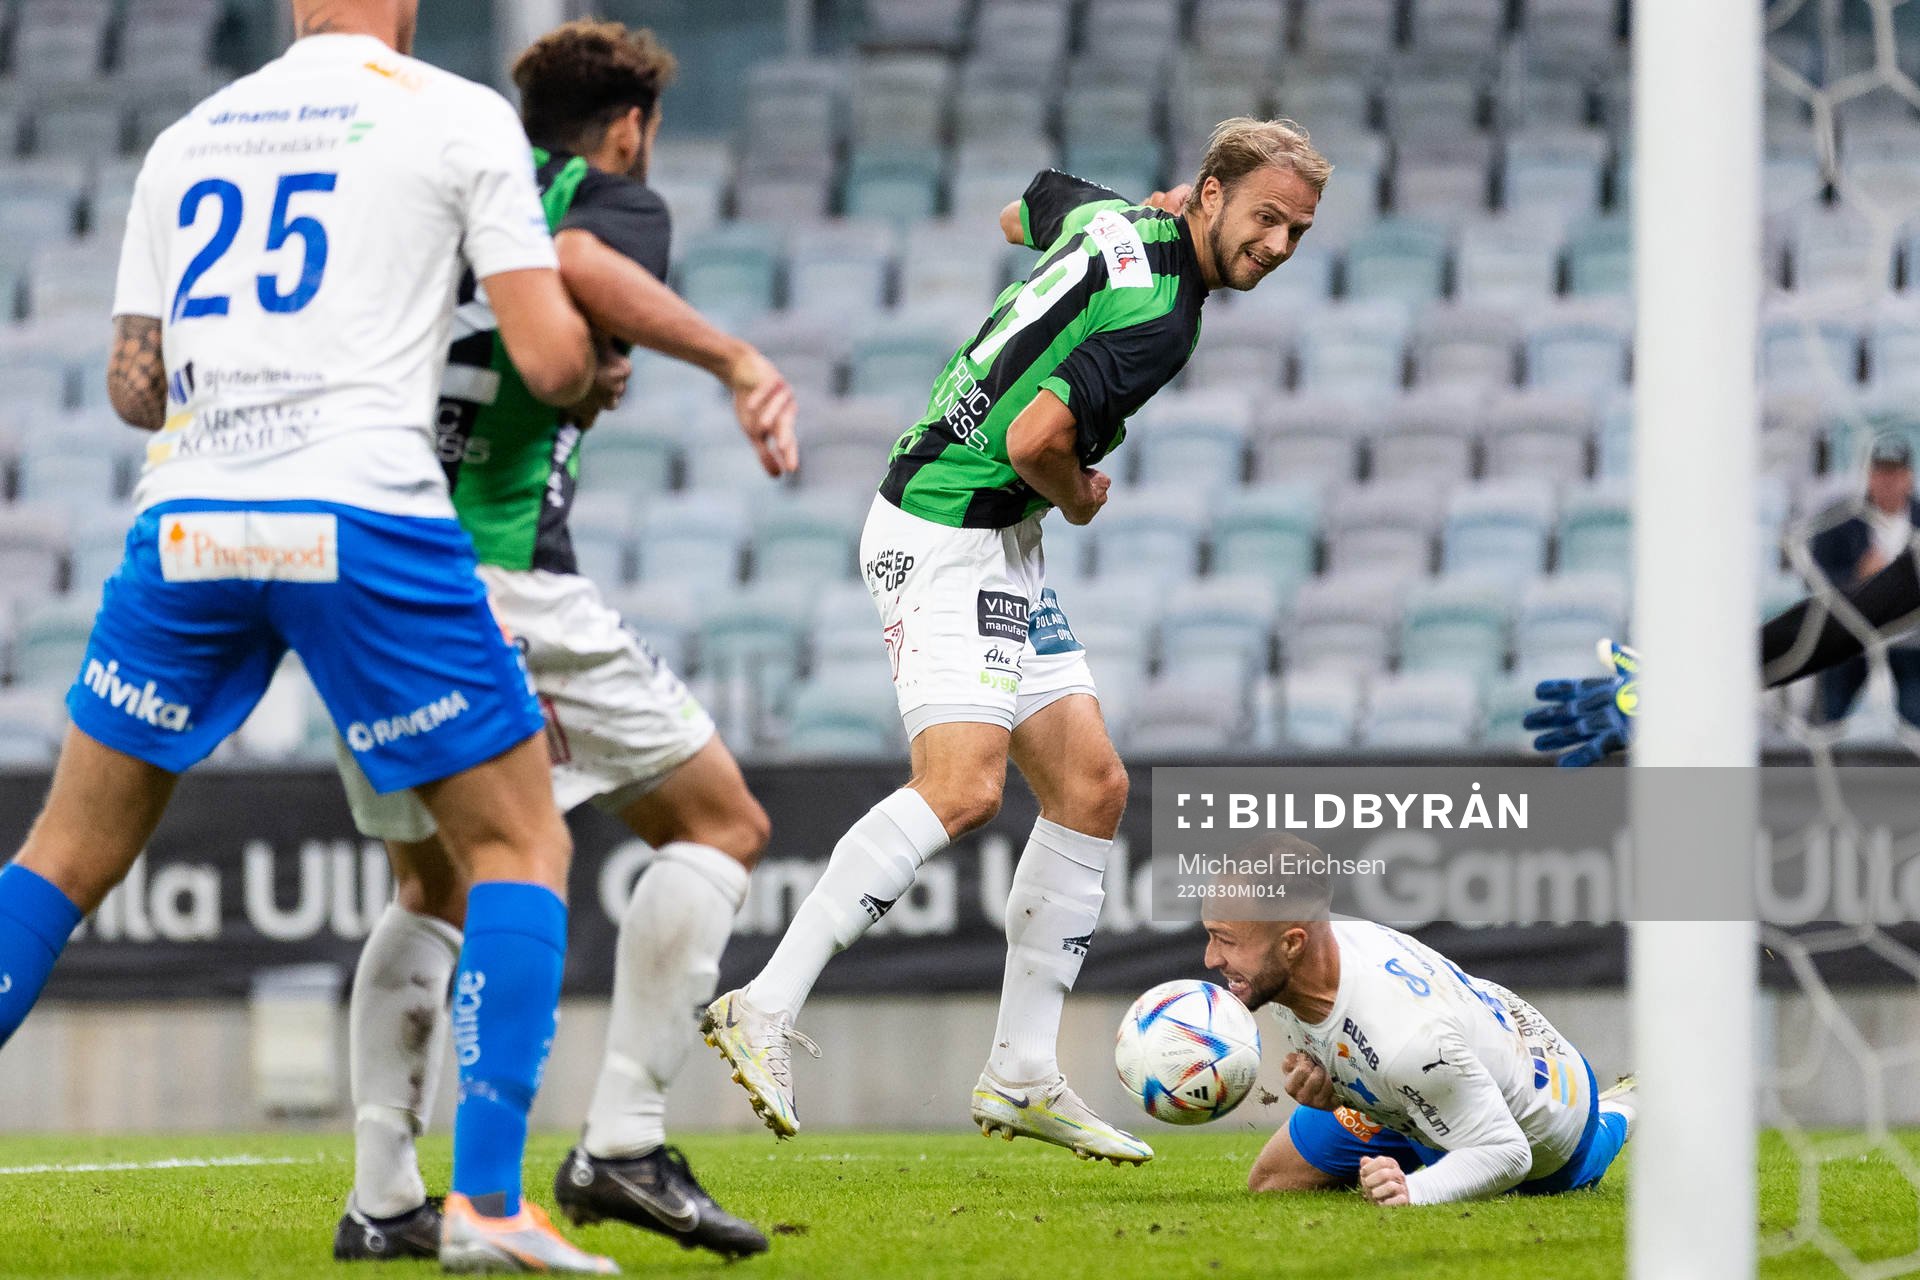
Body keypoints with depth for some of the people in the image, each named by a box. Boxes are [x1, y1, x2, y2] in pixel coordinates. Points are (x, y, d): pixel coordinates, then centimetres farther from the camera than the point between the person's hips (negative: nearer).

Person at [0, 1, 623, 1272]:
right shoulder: (460, 117, 4)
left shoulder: (188, 139, 17)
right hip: (362, 518, -4)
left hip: (187, 529, 4)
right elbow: (552, 358, -1)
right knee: (521, 845, 8)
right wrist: (589, 377, 21)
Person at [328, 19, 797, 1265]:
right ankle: (624, 1142, -8)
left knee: (435, 891, 22)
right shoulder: (617, 198, 6)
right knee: (720, 826, 4)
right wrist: (740, 361, -22)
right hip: (500, 573, -7)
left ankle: (383, 1199, 12)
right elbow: (579, 265, -19)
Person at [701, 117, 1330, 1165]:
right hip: (949, 533, -11)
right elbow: (1035, 439, -25)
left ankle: (1021, 1074, 8)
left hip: (1001, 549, 11)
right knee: (961, 787, -24)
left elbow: (1023, 213, 31)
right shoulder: (1158, 319, -20)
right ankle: (766, 1009, -24)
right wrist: (1081, 499, -4)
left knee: (1091, 786, 6)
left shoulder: (1115, 216, 8)